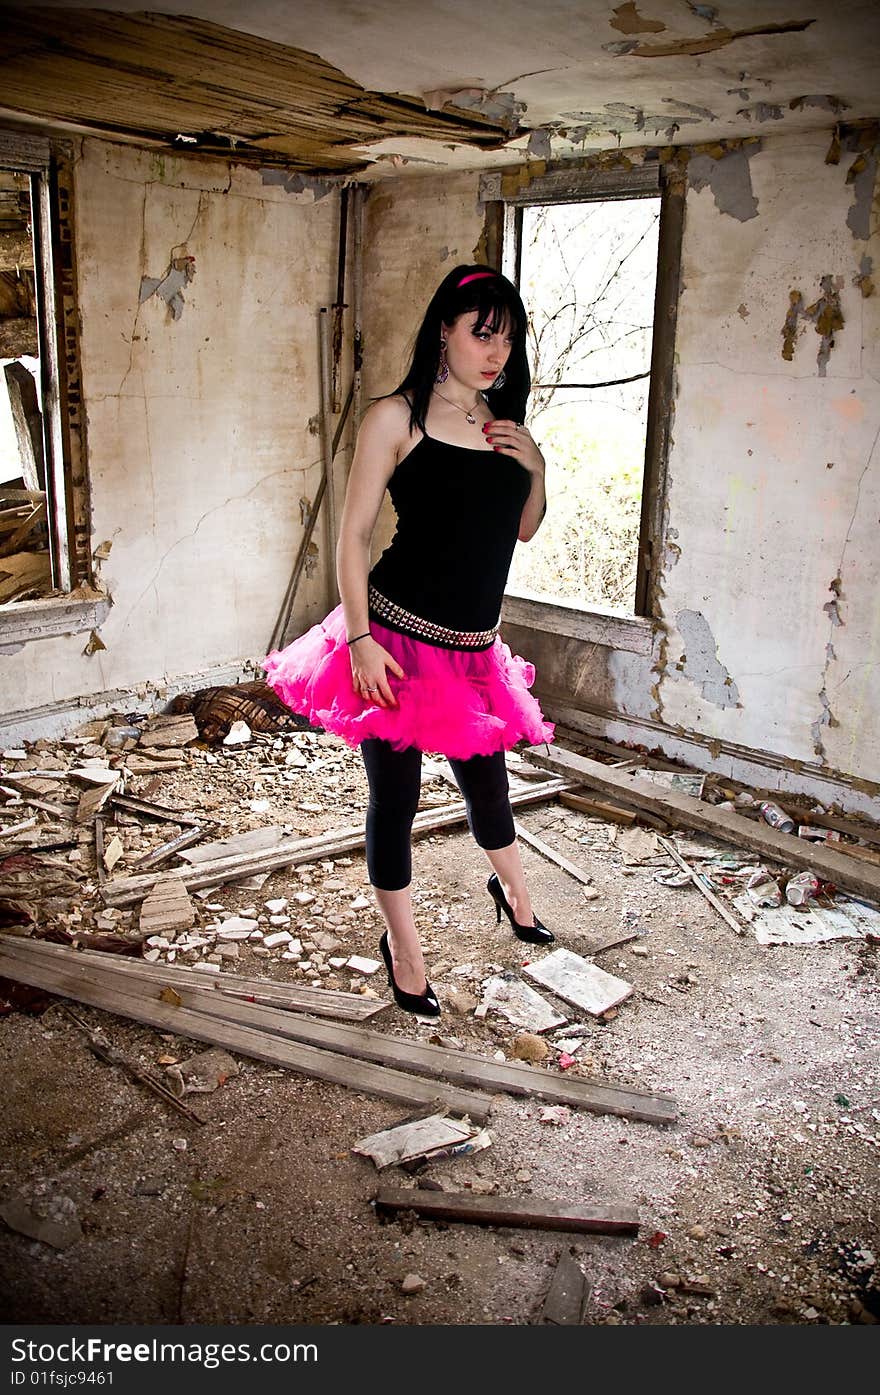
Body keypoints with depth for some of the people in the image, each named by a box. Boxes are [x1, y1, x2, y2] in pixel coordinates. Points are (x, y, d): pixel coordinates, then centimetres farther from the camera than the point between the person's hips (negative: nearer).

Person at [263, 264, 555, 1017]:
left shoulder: (501, 424, 10)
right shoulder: (397, 417, -8)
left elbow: (525, 528, 19)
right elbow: (354, 534, -9)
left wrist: (536, 467, -1)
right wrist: (358, 638, -16)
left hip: (473, 647, 5)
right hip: (397, 640, -5)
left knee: (488, 781, 19)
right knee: (394, 797, 7)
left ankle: (513, 889, 50)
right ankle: (403, 945, 29)